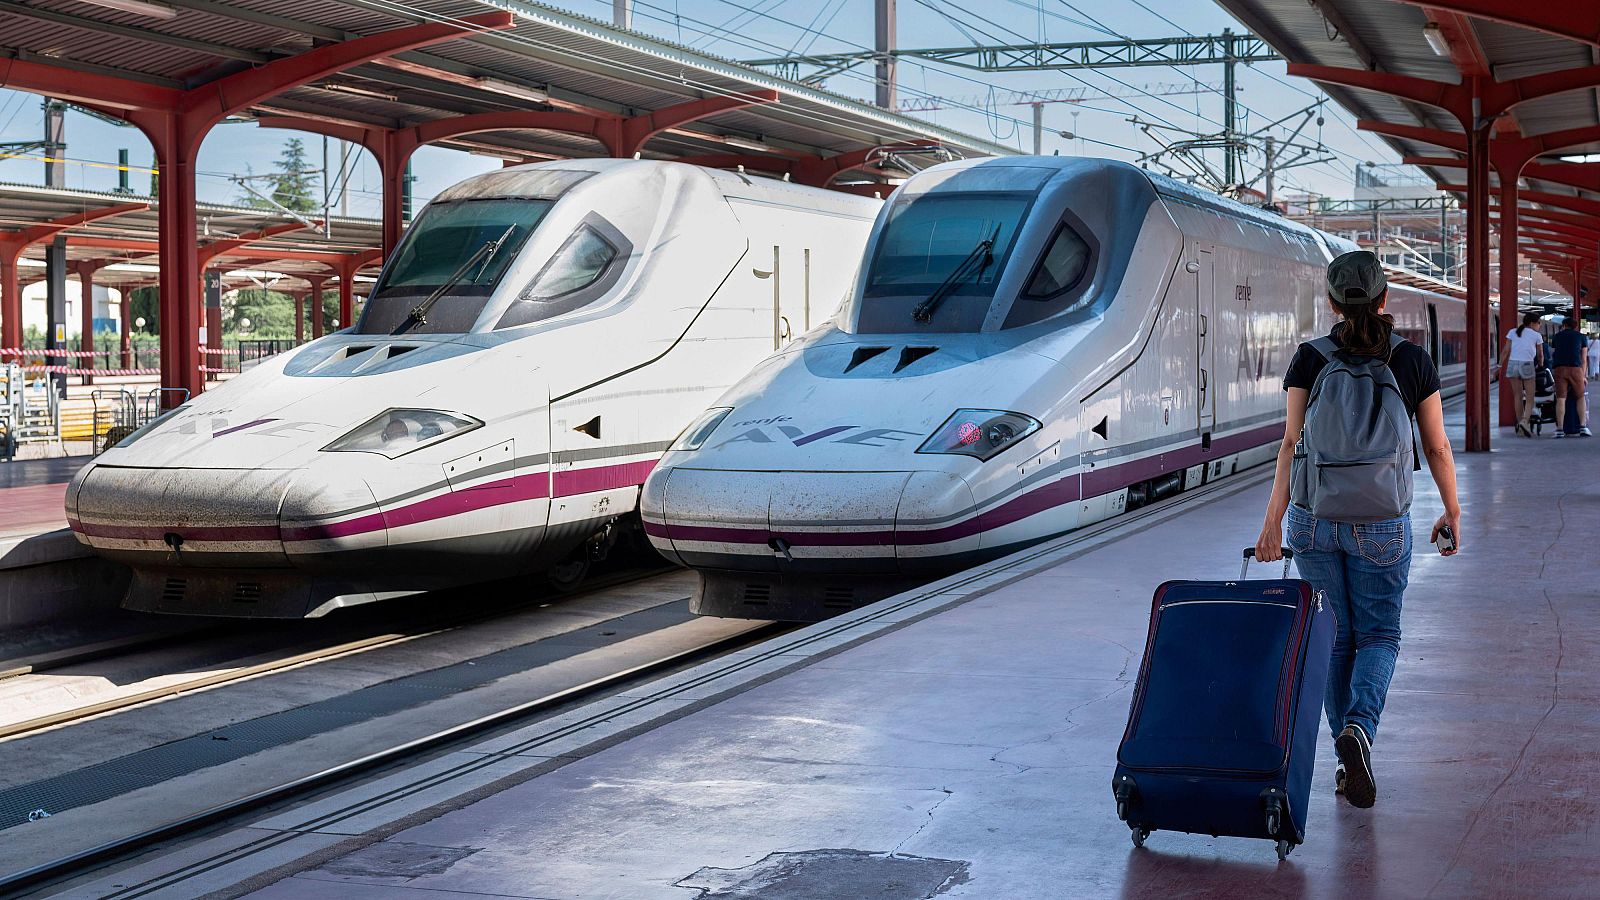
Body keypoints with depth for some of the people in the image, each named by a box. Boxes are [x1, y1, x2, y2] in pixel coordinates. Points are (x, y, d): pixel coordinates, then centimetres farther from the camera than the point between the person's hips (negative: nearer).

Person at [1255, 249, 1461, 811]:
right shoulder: (1413, 361, -3)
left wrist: (1273, 519, -10)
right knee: (1379, 633, 12)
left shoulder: (1309, 359, -4)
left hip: (1312, 517, 1)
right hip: (1381, 524, -1)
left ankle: (1347, 761, 17)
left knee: (1336, 636, 14)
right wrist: (1452, 512, 14)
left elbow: (1293, 442, -10)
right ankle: (1359, 727, -16)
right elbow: (1437, 448, 1)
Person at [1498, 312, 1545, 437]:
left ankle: (1520, 426, 12)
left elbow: (1505, 350, 5)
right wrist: (1540, 366, 34)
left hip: (1512, 364, 3)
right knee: (1530, 398, 4)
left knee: (1518, 396, 11)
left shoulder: (1512, 332, 12)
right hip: (1527, 365, -3)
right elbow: (1540, 355, 16)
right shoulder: (1536, 336, 6)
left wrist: (1500, 366, 8)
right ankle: (1525, 421, -19)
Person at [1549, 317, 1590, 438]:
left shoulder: (1557, 336, 23)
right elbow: (1584, 359, 16)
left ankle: (1560, 430, -6)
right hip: (1575, 368, -1)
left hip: (1559, 369, 1)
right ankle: (1583, 427, 0)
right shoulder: (1581, 337, 18)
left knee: (1560, 399, -1)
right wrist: (1583, 376, 20)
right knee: (1581, 397, 11)